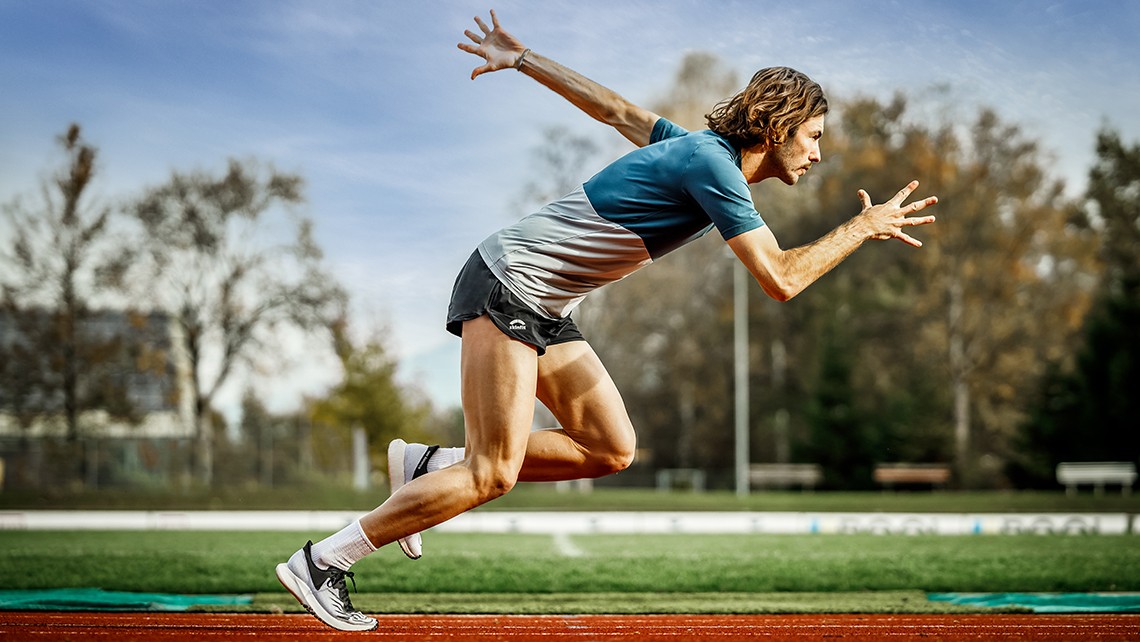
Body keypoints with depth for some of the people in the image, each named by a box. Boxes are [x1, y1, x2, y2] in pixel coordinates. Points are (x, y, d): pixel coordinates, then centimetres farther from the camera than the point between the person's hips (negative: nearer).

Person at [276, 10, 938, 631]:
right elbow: (781, 279, -23)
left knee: (612, 450, 2)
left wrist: (521, 59, 29)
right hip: (510, 280, -10)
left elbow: (615, 108, 21)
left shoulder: (699, 149, 11)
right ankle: (322, 561, -5)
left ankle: (428, 466, 11)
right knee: (493, 474, -13)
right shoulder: (711, 163, -18)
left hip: (546, 309, 10)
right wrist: (863, 229, -10)